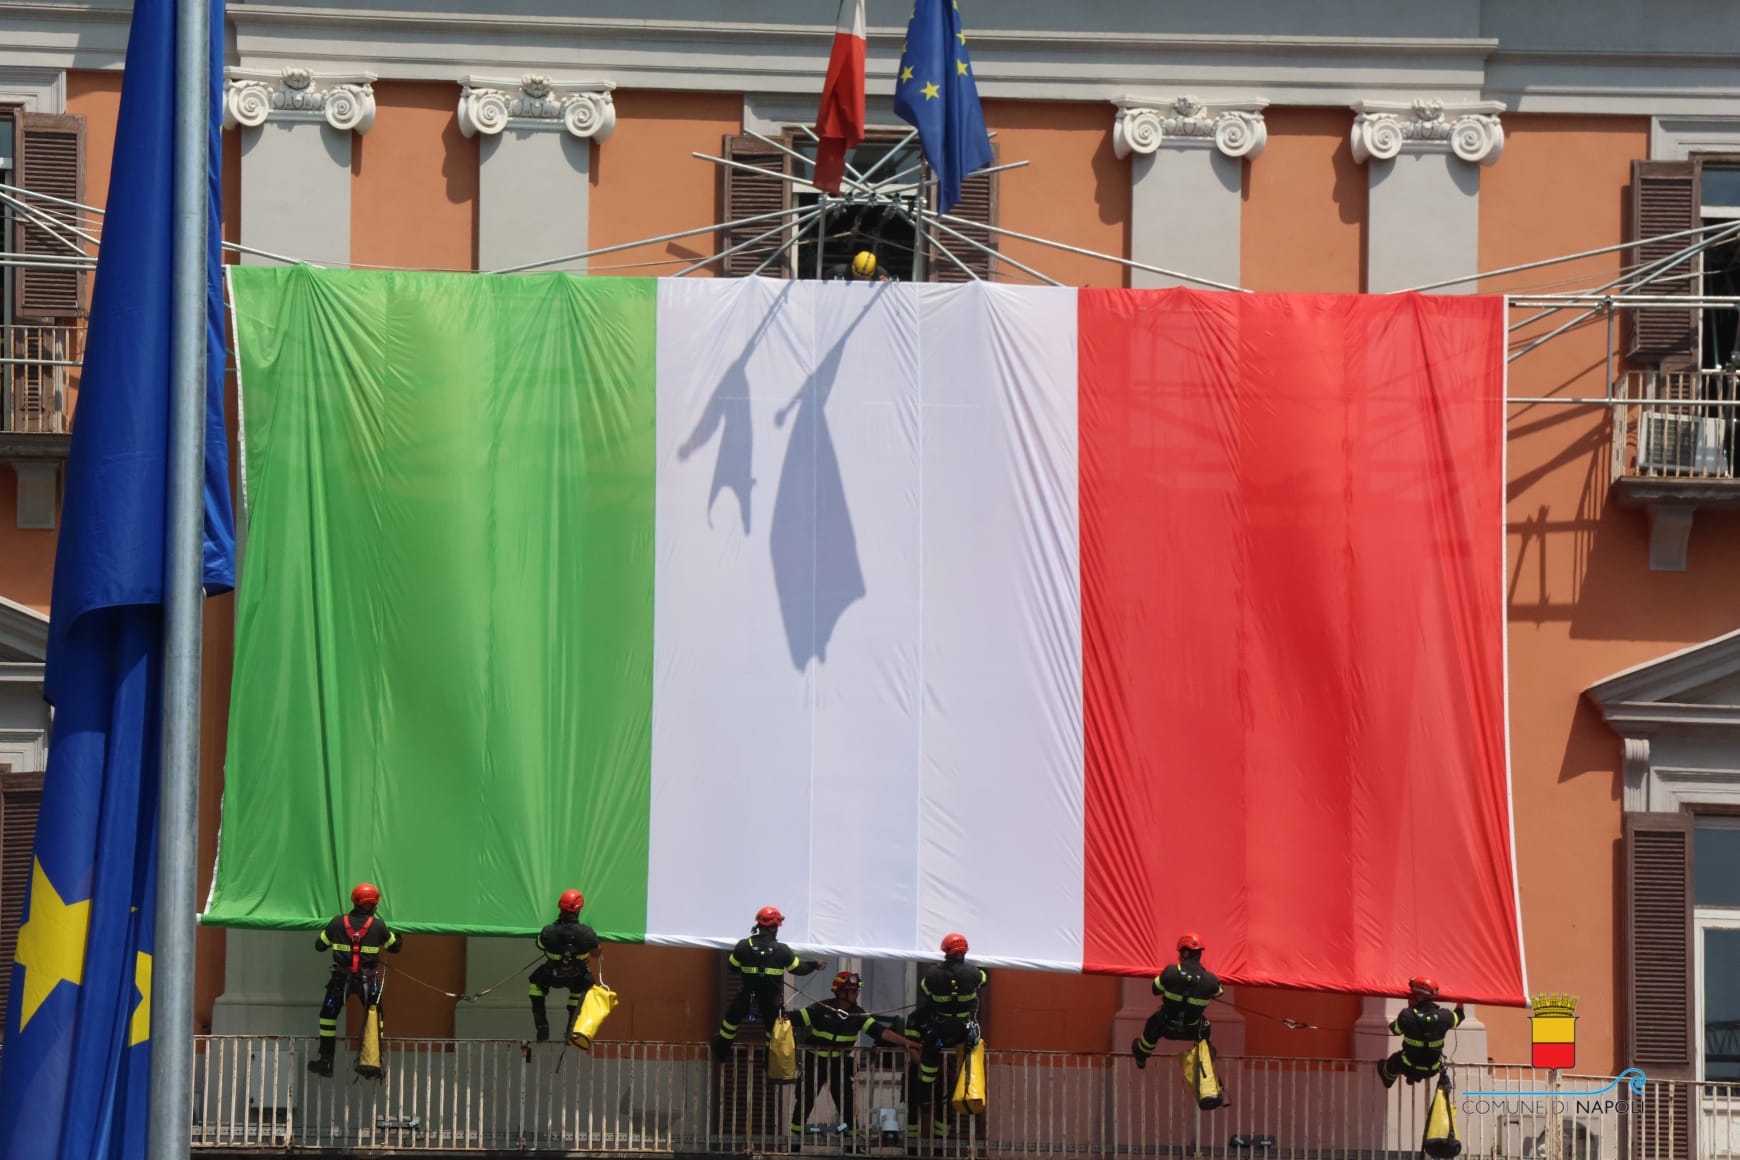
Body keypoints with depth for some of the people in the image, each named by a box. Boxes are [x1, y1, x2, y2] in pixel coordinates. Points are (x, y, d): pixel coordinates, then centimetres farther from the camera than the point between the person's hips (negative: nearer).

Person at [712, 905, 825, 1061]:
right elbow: (799, 968, -2)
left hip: (746, 997, 1)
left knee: (732, 1019, 25)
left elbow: (732, 967, -1)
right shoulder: (781, 950, -15)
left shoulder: (743, 946, -14)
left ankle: (721, 1052, 38)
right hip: (771, 1000, -1)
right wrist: (815, 965, 17)